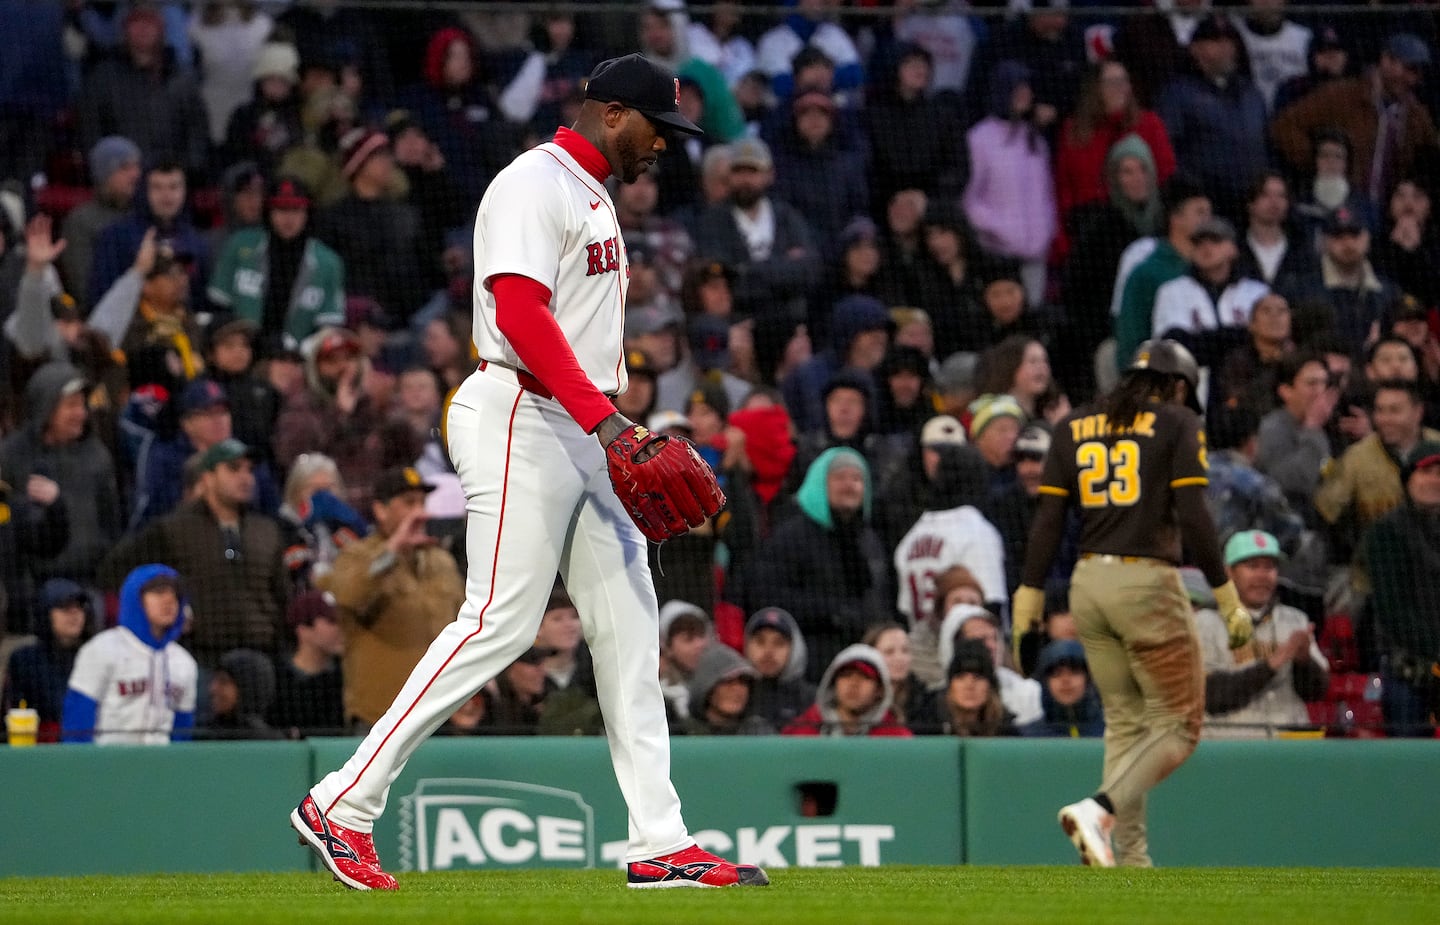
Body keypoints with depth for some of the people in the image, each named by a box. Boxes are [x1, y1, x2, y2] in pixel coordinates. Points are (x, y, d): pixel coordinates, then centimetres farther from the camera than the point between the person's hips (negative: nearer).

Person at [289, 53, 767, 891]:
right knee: (501, 623, -13)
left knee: (629, 626, 4)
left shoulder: (594, 195, 21)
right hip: (523, 423, -10)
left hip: (589, 435, 10)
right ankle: (343, 805, -8)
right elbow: (519, 312, -23)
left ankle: (660, 845, 3)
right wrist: (604, 417, -27)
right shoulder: (533, 186, -11)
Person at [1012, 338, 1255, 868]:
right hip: (1149, 584, -6)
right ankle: (1098, 810, -21)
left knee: (1124, 724, 14)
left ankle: (1132, 862, 6)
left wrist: (1029, 600, 7)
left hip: (1088, 585, 6)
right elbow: (1193, 517, -9)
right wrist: (1227, 600, -8)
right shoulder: (1177, 423, 0)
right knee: (1177, 725, 1)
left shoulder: (1074, 427, 13)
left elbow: (1048, 520, 7)